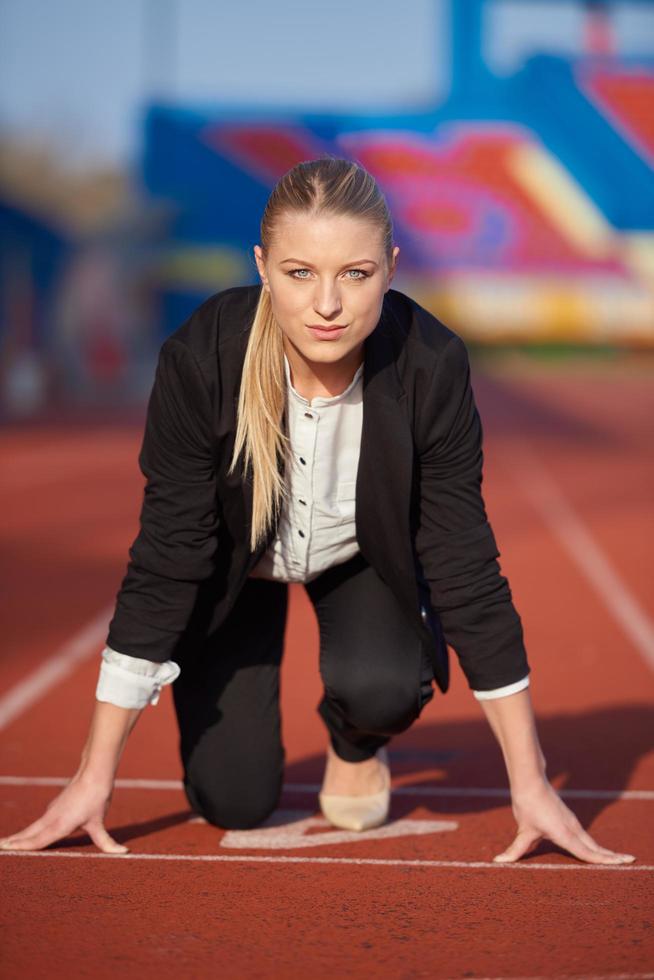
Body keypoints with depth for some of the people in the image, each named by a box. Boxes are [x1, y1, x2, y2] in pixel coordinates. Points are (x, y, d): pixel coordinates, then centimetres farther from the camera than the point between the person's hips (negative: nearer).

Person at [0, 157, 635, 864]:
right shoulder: (202, 356, -34)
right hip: (236, 558, 0)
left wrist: (529, 784, -22)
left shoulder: (430, 366, -32)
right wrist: (94, 779, -26)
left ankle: (355, 743, 7)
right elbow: (163, 560, -27)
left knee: (380, 688, -30)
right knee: (232, 802, -8)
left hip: (364, 554, 0)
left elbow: (466, 565, -24)